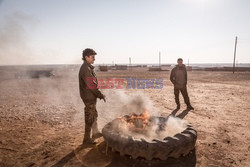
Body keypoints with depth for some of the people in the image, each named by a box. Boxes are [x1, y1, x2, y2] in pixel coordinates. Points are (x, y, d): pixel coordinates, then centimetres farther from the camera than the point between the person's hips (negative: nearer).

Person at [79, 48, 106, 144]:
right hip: (89, 97, -10)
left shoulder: (88, 68, 12)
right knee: (90, 118, 1)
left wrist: (99, 94, 15)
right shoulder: (85, 69, -21)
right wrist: (101, 95, -17)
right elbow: (91, 85, -24)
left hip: (91, 96, 10)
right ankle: (87, 139, 16)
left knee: (94, 115, 22)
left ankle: (95, 133, 39)